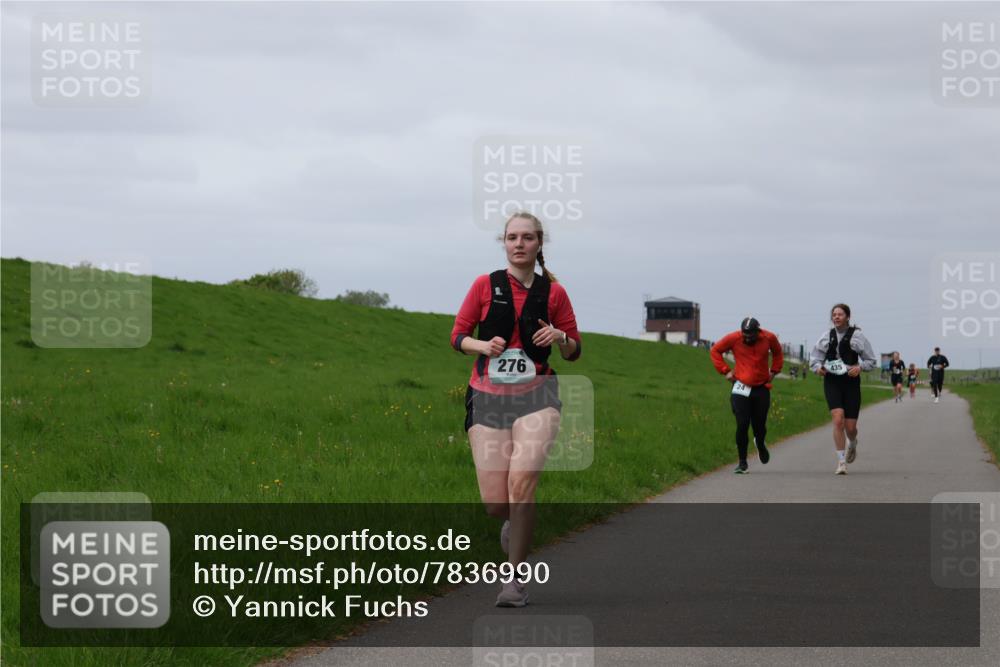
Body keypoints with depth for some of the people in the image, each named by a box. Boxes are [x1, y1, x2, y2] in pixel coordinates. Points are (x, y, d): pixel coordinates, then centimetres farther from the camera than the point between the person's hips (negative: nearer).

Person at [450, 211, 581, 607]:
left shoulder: (553, 292, 6)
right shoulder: (485, 286, 5)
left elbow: (574, 352, 13)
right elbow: (458, 336, 9)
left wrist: (560, 338, -9)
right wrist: (484, 345, -11)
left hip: (536, 396, -1)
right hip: (488, 397, 1)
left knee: (522, 481, -23)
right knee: (494, 503, -6)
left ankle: (515, 579, -10)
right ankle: (514, 521, 35)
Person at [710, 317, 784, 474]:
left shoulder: (769, 338, -2)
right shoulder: (733, 338, -7)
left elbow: (777, 352, 21)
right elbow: (715, 351, 8)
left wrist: (774, 371, 11)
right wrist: (725, 371, 1)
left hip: (761, 388, 2)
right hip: (741, 388, -2)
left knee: (759, 426, 7)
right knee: (742, 425, -9)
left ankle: (760, 444, 43)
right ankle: (742, 462, 2)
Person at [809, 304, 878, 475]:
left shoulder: (857, 336, 0)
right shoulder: (826, 337, 6)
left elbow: (871, 360, 5)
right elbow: (814, 357, 15)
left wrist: (860, 367, -14)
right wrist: (818, 368, -6)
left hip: (851, 382, -1)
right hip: (832, 382, 1)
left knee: (850, 427, 1)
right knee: (838, 420, -18)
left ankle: (853, 444, 40)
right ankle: (841, 461, -11)